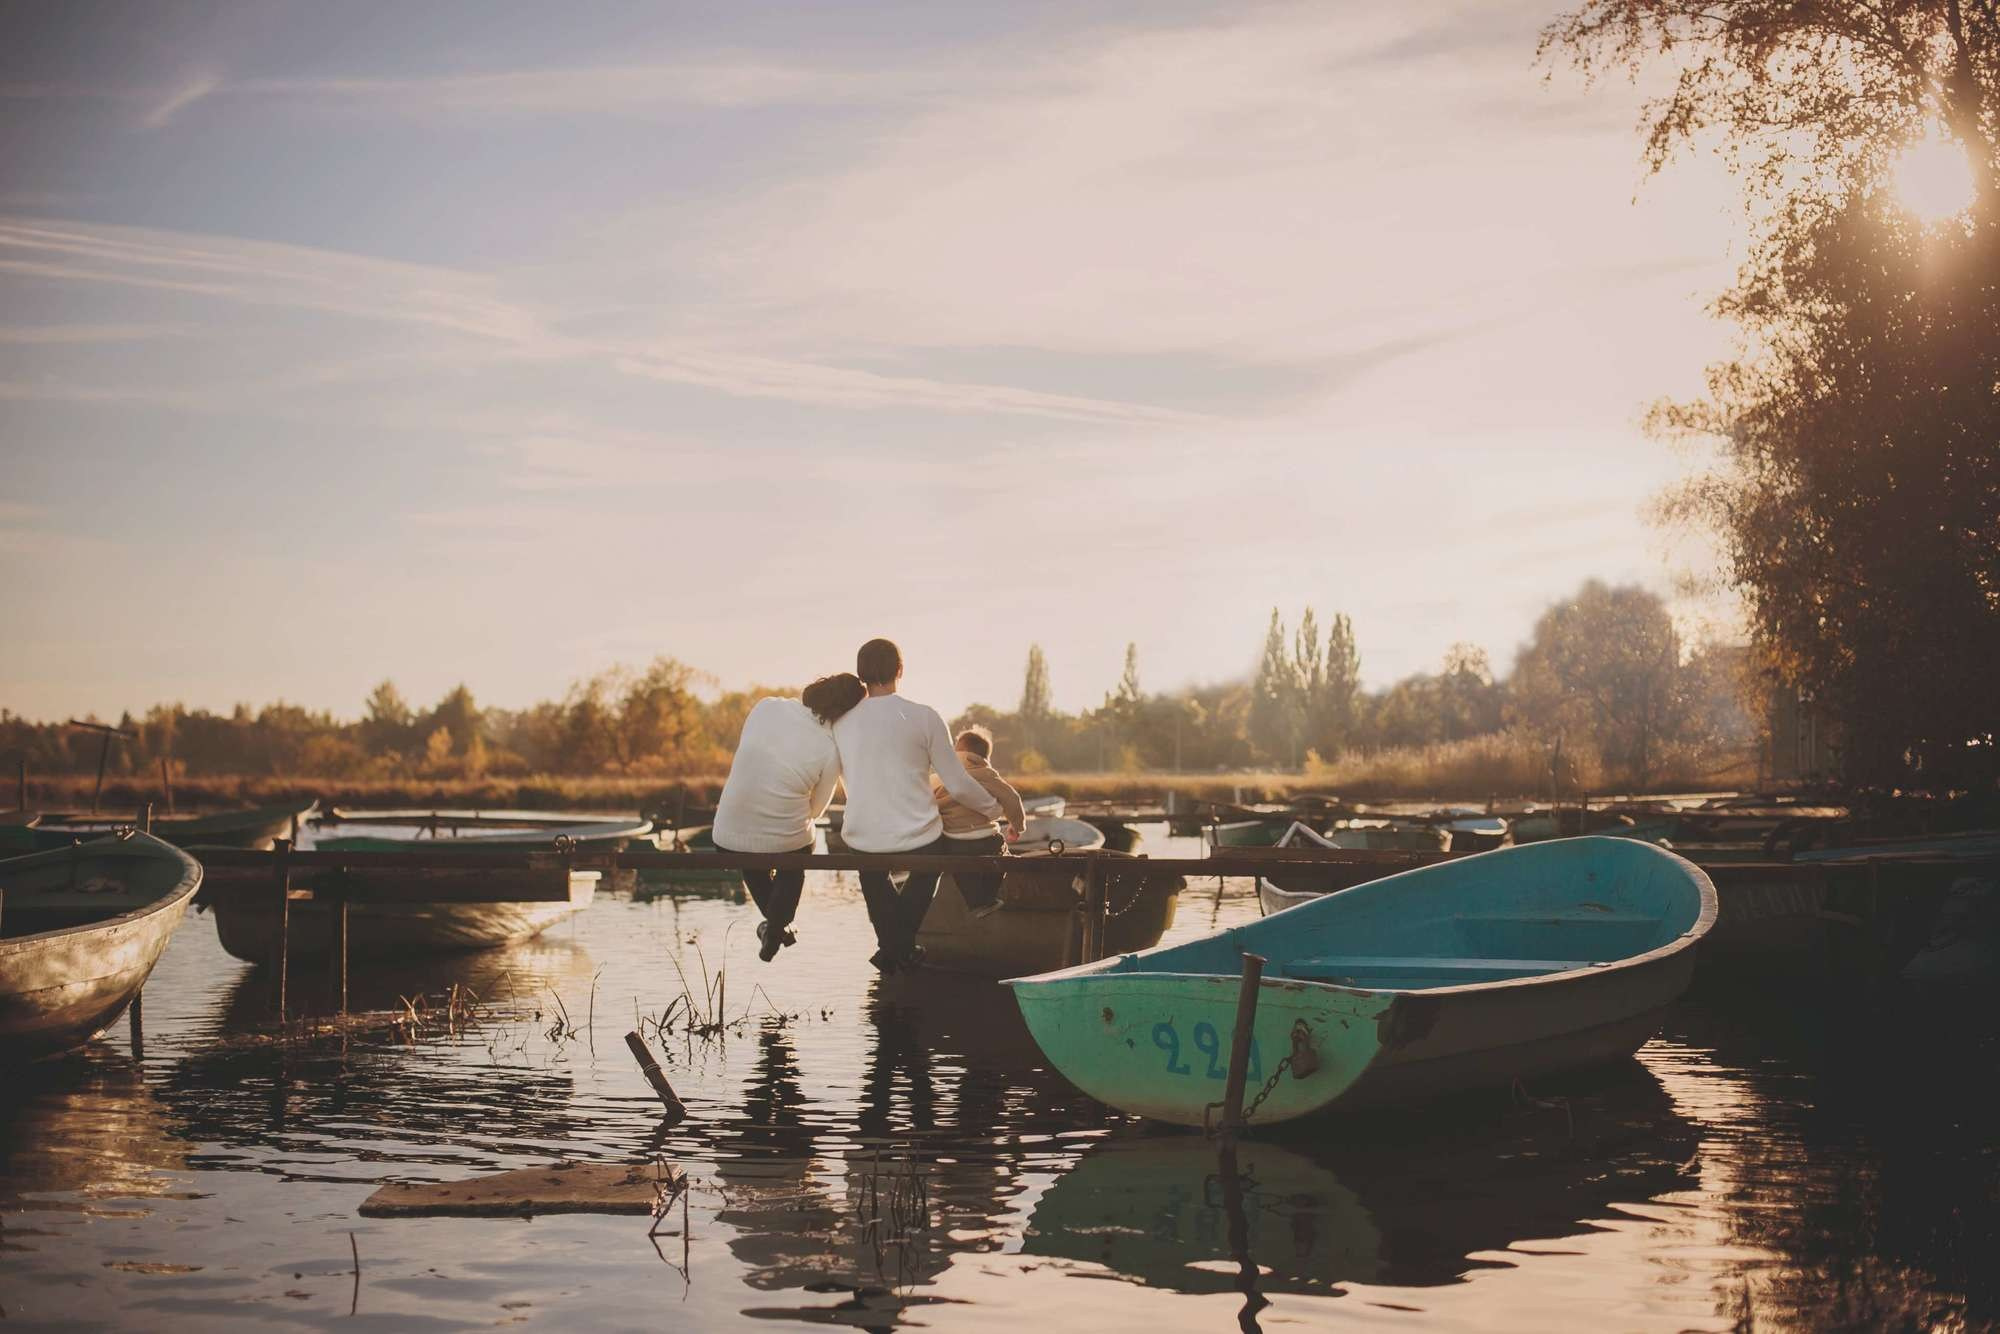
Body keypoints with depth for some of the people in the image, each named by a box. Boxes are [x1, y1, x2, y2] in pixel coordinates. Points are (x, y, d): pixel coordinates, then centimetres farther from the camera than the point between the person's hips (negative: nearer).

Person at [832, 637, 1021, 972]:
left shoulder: (841, 722, -2)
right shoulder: (923, 717, -10)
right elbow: (957, 784, -5)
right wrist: (997, 809, 14)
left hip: (861, 839, 2)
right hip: (916, 840, -2)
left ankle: (891, 942, 38)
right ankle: (901, 946, 27)